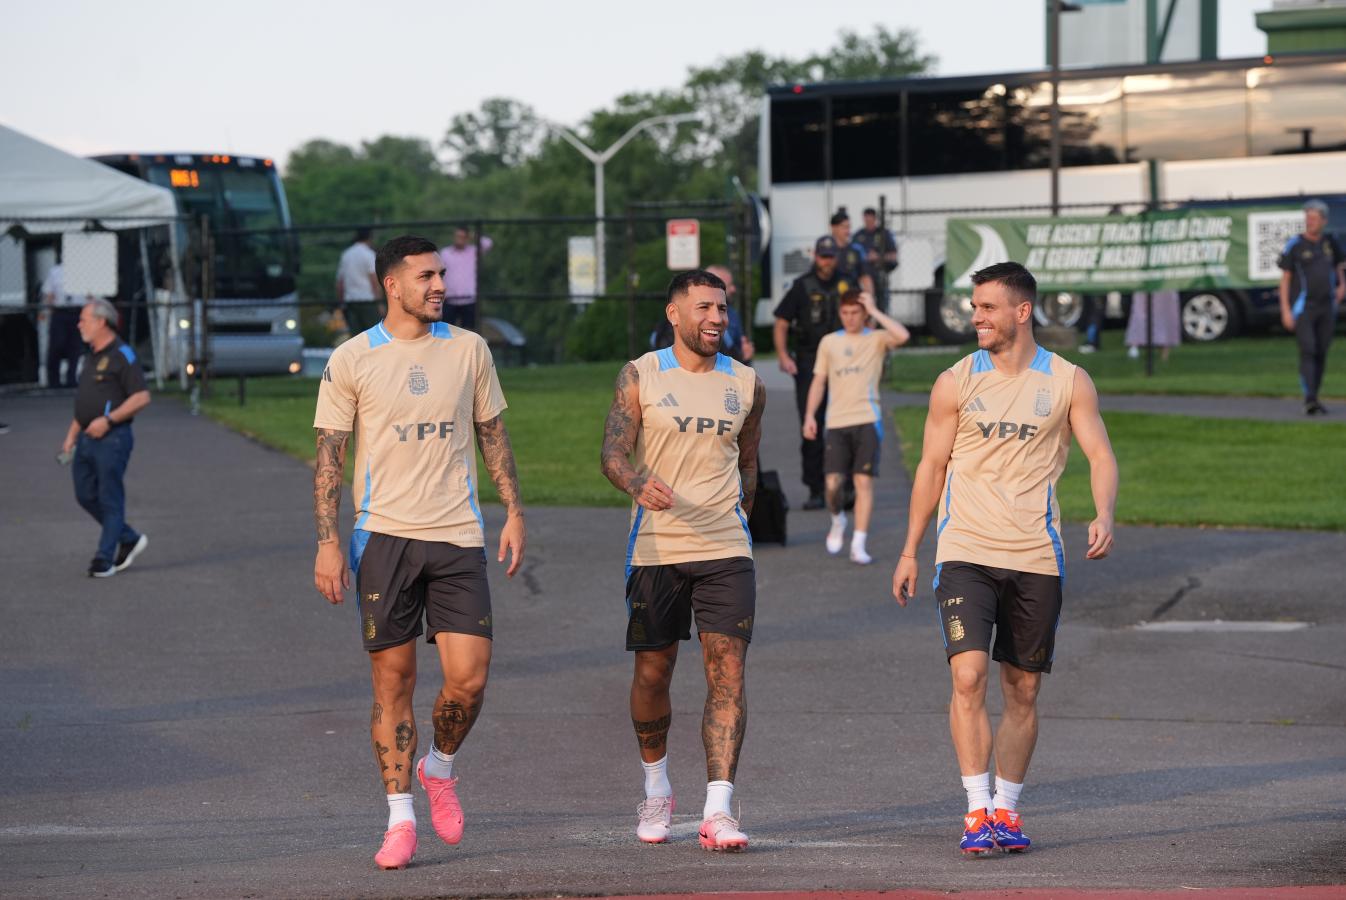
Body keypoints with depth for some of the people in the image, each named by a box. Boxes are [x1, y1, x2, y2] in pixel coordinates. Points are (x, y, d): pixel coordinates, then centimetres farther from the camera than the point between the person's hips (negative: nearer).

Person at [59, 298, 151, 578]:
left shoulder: (122, 355, -10)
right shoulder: (91, 356, 17)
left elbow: (142, 397, -16)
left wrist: (108, 420, -21)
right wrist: (72, 434, 18)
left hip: (111, 438, -9)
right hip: (87, 439, 9)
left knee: (110, 499, -4)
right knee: (86, 495, 9)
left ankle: (104, 559, -1)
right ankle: (130, 540, 22)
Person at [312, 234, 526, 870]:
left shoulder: (468, 350, 8)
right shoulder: (351, 360, 1)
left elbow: (492, 436, 16)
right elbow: (329, 458, 2)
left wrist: (514, 513, 8)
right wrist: (327, 543, -5)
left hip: (458, 535, 2)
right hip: (384, 533, -2)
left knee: (469, 677, -7)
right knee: (393, 679, 0)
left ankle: (440, 769, 22)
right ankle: (400, 820, 7)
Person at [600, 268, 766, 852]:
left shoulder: (746, 384, 9)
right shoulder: (641, 377, 0)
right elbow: (613, 452, -10)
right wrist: (639, 484, -30)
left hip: (725, 552, 1)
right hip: (655, 548, -1)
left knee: (728, 675, -10)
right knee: (653, 673, 8)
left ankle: (717, 811, -14)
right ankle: (656, 790, 31)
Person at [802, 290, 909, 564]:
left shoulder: (876, 339, 4)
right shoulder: (829, 342, 13)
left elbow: (902, 336, -18)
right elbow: (819, 381, 16)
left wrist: (874, 311, -11)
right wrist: (809, 415, 6)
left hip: (867, 420, -2)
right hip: (837, 421, 2)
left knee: (864, 480, -7)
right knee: (833, 482, -8)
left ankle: (858, 545, -4)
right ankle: (838, 521, 23)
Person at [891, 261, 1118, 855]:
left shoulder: (1068, 382, 3)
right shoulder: (956, 383, 4)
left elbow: (1100, 455, 2)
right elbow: (932, 467, 9)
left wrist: (1103, 516, -18)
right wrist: (910, 550, 8)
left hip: (1035, 557, 1)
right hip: (965, 553, -1)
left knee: (1023, 689, 6)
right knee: (968, 676, -15)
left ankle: (1005, 809, 17)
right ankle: (978, 810, -12)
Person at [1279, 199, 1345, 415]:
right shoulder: (1295, 245, -6)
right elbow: (1285, 278, -5)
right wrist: (1285, 310, -12)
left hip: (1326, 308, 5)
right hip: (1302, 308, -5)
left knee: (1321, 354, 6)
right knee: (1308, 352, -16)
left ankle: (1313, 400, 17)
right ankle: (1310, 401, -22)